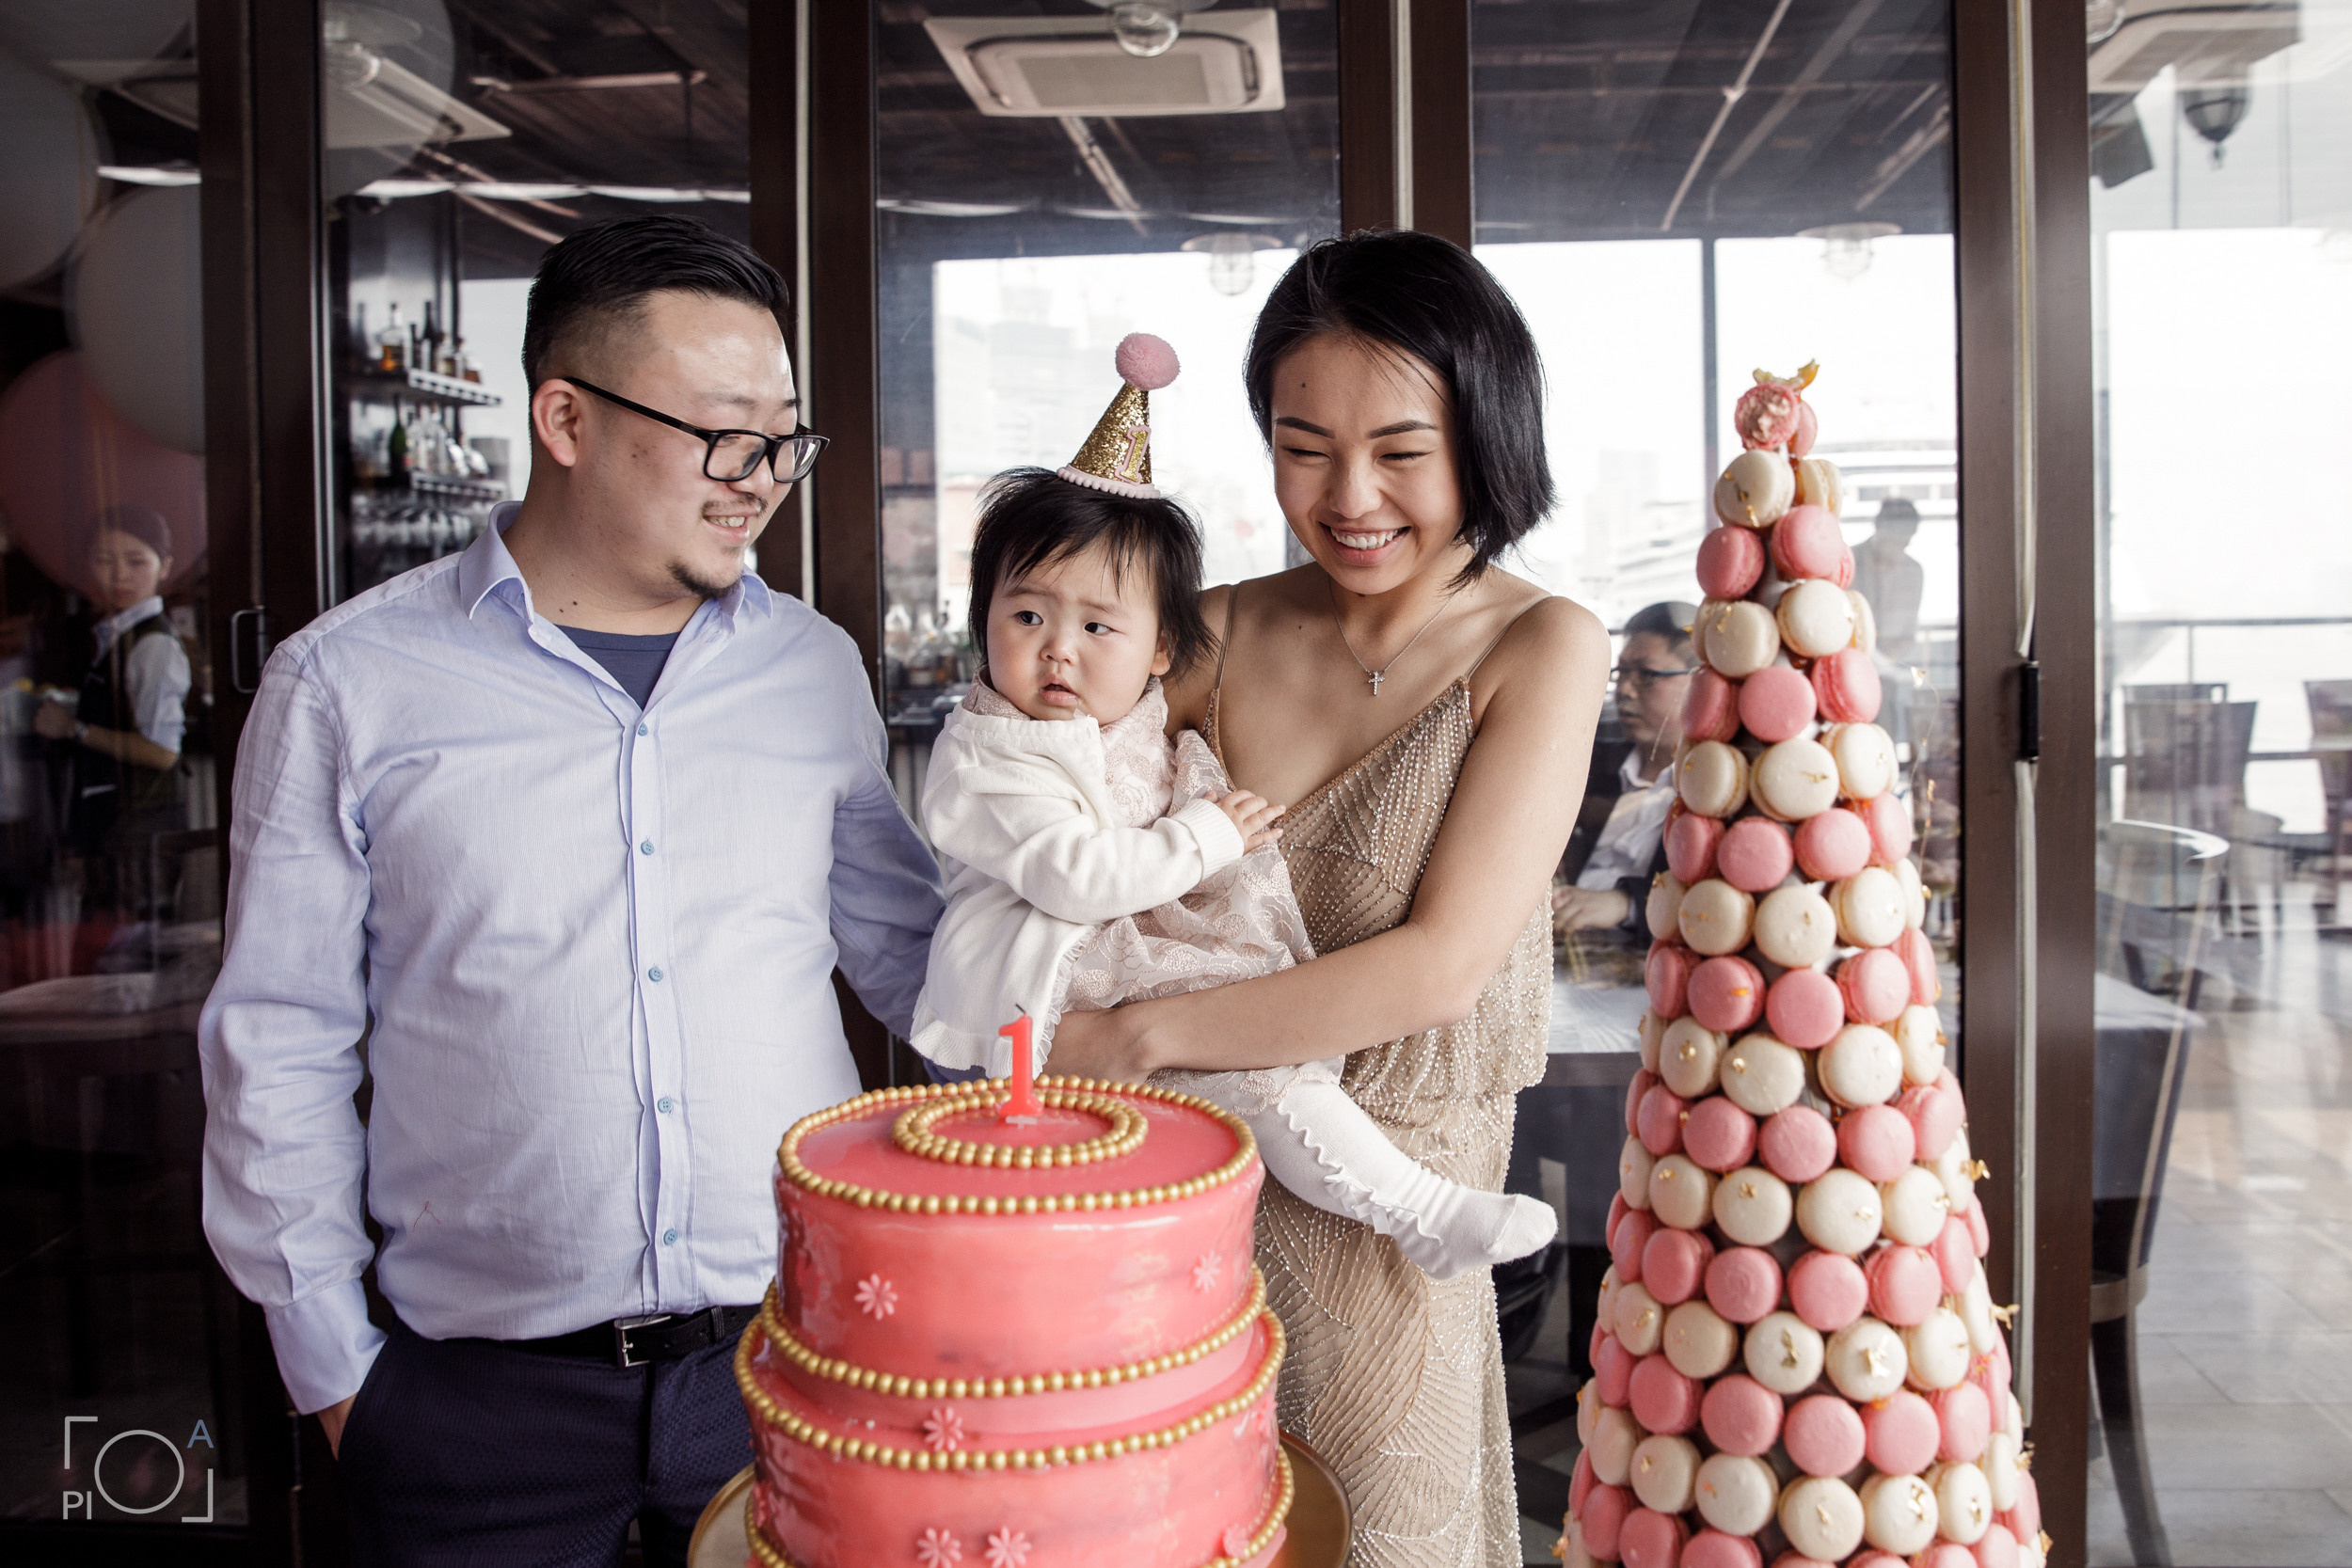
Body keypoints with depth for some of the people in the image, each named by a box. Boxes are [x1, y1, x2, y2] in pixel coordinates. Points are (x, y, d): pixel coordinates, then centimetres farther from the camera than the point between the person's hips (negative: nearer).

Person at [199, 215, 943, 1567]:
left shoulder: (817, 668, 3)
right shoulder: (349, 684, -4)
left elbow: (906, 944, 13)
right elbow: (280, 1046, 1)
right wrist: (332, 1360, 2)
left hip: (797, 1353, 2)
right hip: (481, 1391, -2)